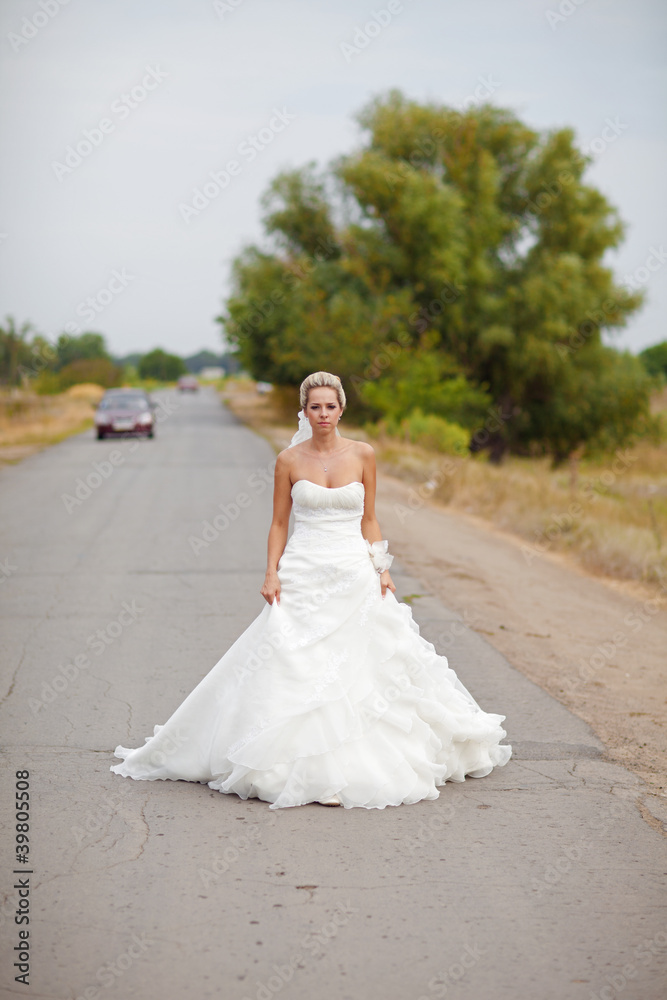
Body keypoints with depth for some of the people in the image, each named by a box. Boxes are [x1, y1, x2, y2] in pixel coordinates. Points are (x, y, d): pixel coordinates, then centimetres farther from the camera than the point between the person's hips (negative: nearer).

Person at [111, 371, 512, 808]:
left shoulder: (363, 455, 4)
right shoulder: (289, 460, 2)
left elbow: (369, 519, 10)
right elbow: (279, 523, 7)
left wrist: (382, 570, 1)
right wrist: (271, 573, -5)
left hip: (354, 576, 1)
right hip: (302, 576, -1)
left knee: (359, 670, 0)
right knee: (297, 670, -7)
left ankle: (358, 766, 12)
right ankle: (304, 767, 1)